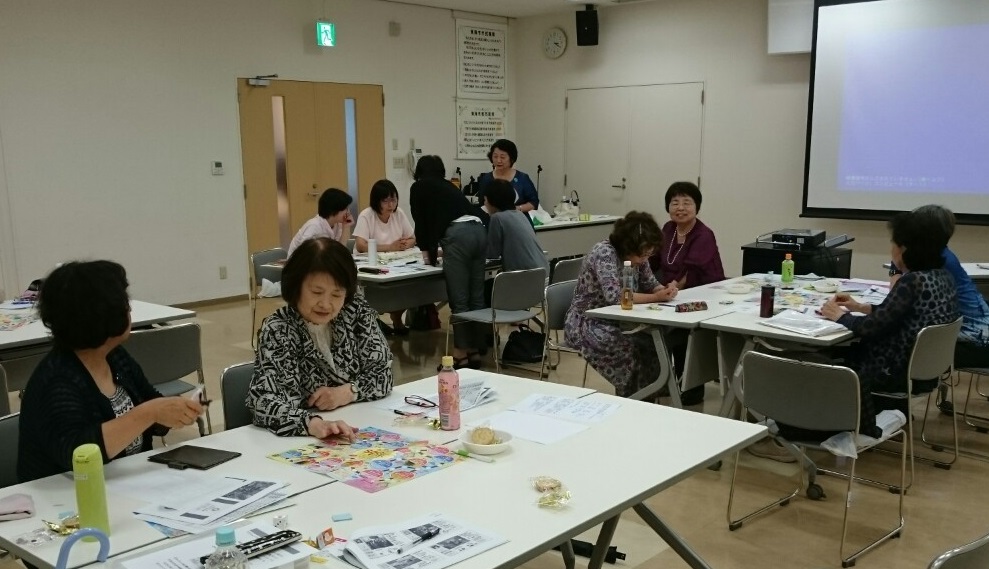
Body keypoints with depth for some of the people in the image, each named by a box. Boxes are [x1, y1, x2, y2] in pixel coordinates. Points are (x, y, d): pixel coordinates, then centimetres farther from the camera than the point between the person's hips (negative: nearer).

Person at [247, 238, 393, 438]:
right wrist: (313, 424, -43)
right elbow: (264, 402, -26)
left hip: (357, 430, 4)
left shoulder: (355, 310, -1)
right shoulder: (276, 331, -13)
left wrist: (346, 392, -15)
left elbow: (383, 371, 3)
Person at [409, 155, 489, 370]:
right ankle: (475, 351, 15)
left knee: (459, 300, -4)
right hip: (479, 231, 7)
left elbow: (421, 222, 18)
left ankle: (461, 355, -1)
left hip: (457, 235, -6)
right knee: (476, 297, 9)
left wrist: (427, 250, 33)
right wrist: (434, 248, 57)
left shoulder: (419, 187, 18)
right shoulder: (448, 185, 35)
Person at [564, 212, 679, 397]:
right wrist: (656, 297, -31)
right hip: (588, 323, -7)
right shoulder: (605, 253, -25)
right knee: (630, 348, -33)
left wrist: (665, 290, -16)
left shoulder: (637, 255, -2)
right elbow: (614, 295, -34)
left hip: (617, 320, 7)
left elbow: (650, 283, 7)